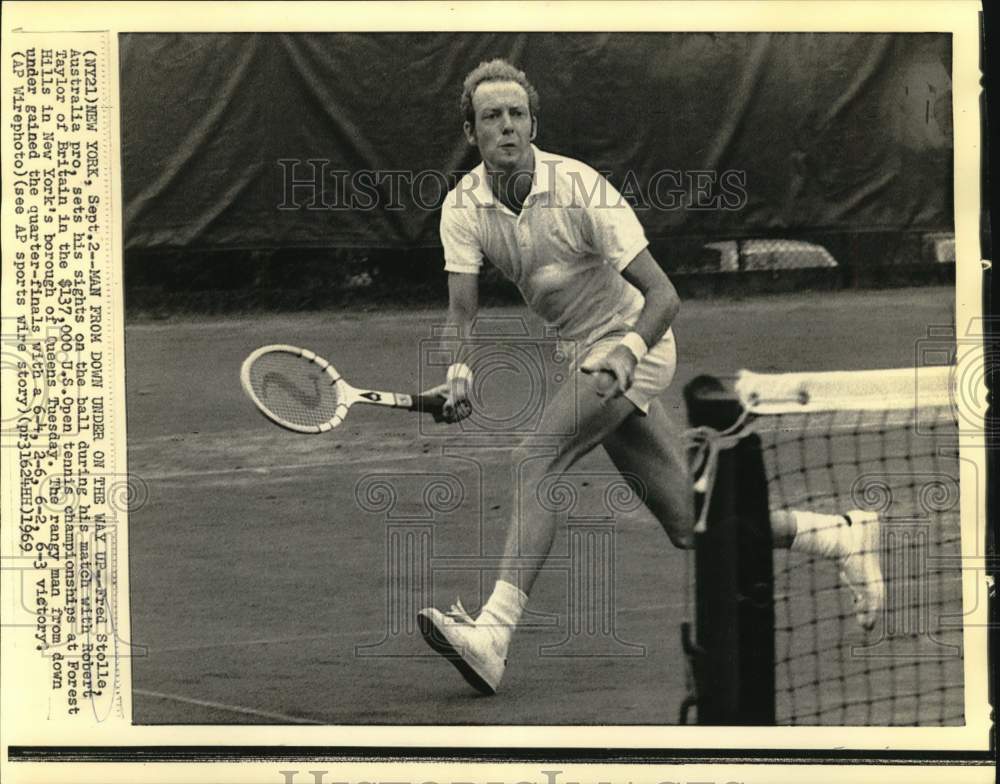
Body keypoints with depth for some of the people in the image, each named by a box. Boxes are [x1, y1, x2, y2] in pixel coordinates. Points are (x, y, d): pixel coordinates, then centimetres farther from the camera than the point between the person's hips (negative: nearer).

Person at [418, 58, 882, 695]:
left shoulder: (581, 189, -21)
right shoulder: (463, 206, -7)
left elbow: (664, 294, -22)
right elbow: (463, 311, -10)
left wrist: (628, 351, -41)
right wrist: (460, 370, -31)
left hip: (633, 345, -6)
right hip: (586, 357, 6)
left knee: (536, 458, -28)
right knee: (691, 527, 7)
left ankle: (494, 631, -36)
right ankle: (845, 535, 23)